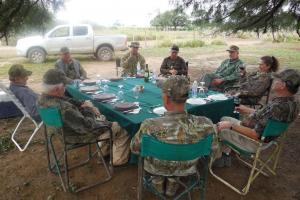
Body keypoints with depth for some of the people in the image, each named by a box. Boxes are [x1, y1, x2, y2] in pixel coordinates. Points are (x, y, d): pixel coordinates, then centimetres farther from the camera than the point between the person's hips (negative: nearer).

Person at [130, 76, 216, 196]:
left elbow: (135, 149, -16)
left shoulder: (150, 126, -37)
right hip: (186, 170, 2)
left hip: (156, 169, -1)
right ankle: (172, 185, 43)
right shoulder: (205, 124, -31)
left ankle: (158, 183, 45)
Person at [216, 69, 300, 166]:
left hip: (254, 141, -9)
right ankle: (226, 154, 24)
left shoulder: (277, 107, -35)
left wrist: (231, 125, -24)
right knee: (224, 119, 19)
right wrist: (247, 110, 18)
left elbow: (255, 135, -32)